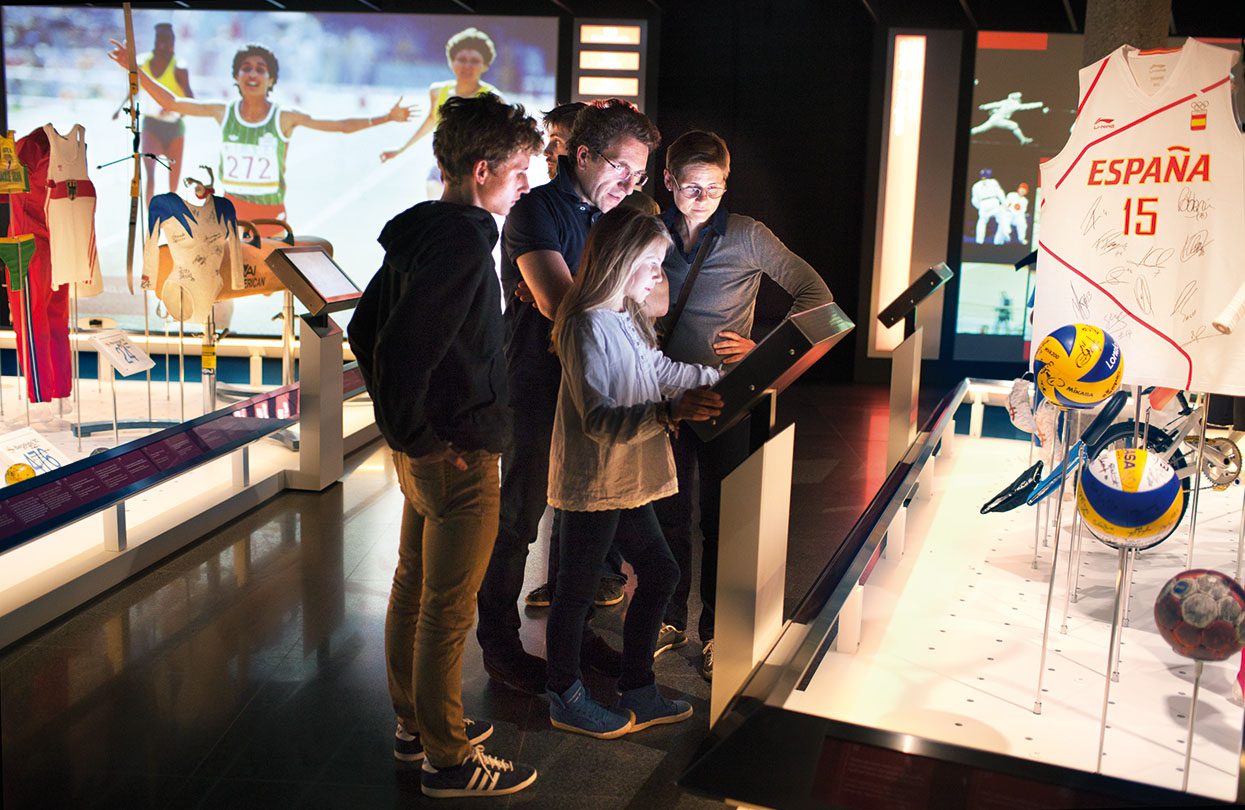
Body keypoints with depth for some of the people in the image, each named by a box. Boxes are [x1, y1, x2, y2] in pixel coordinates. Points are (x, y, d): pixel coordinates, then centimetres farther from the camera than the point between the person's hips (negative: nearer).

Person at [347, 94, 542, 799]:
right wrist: (420, 435, -18)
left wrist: (403, 421, 17)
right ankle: (448, 759, 17)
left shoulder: (422, 233, 8)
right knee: (447, 610, 2)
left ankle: (417, 725, 36)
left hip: (425, 446, 10)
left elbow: (366, 326, 16)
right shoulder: (462, 244, -22)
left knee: (414, 588, 19)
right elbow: (400, 348, -30)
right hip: (459, 455, -10)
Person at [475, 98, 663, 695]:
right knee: (517, 521, 3)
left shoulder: (612, 215, 12)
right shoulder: (538, 211, -12)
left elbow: (658, 298, 3)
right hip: (538, 388, -7)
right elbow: (559, 301, -27)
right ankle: (499, 645, 17)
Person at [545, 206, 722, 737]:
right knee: (576, 591, 5)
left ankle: (637, 692, 28)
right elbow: (597, 419, -27)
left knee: (659, 573, 15)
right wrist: (670, 411, -38)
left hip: (626, 481, 10)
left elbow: (661, 371, 26)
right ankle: (566, 701, 22)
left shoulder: (627, 319, 11)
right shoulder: (588, 326, -19)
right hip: (592, 484, -10)